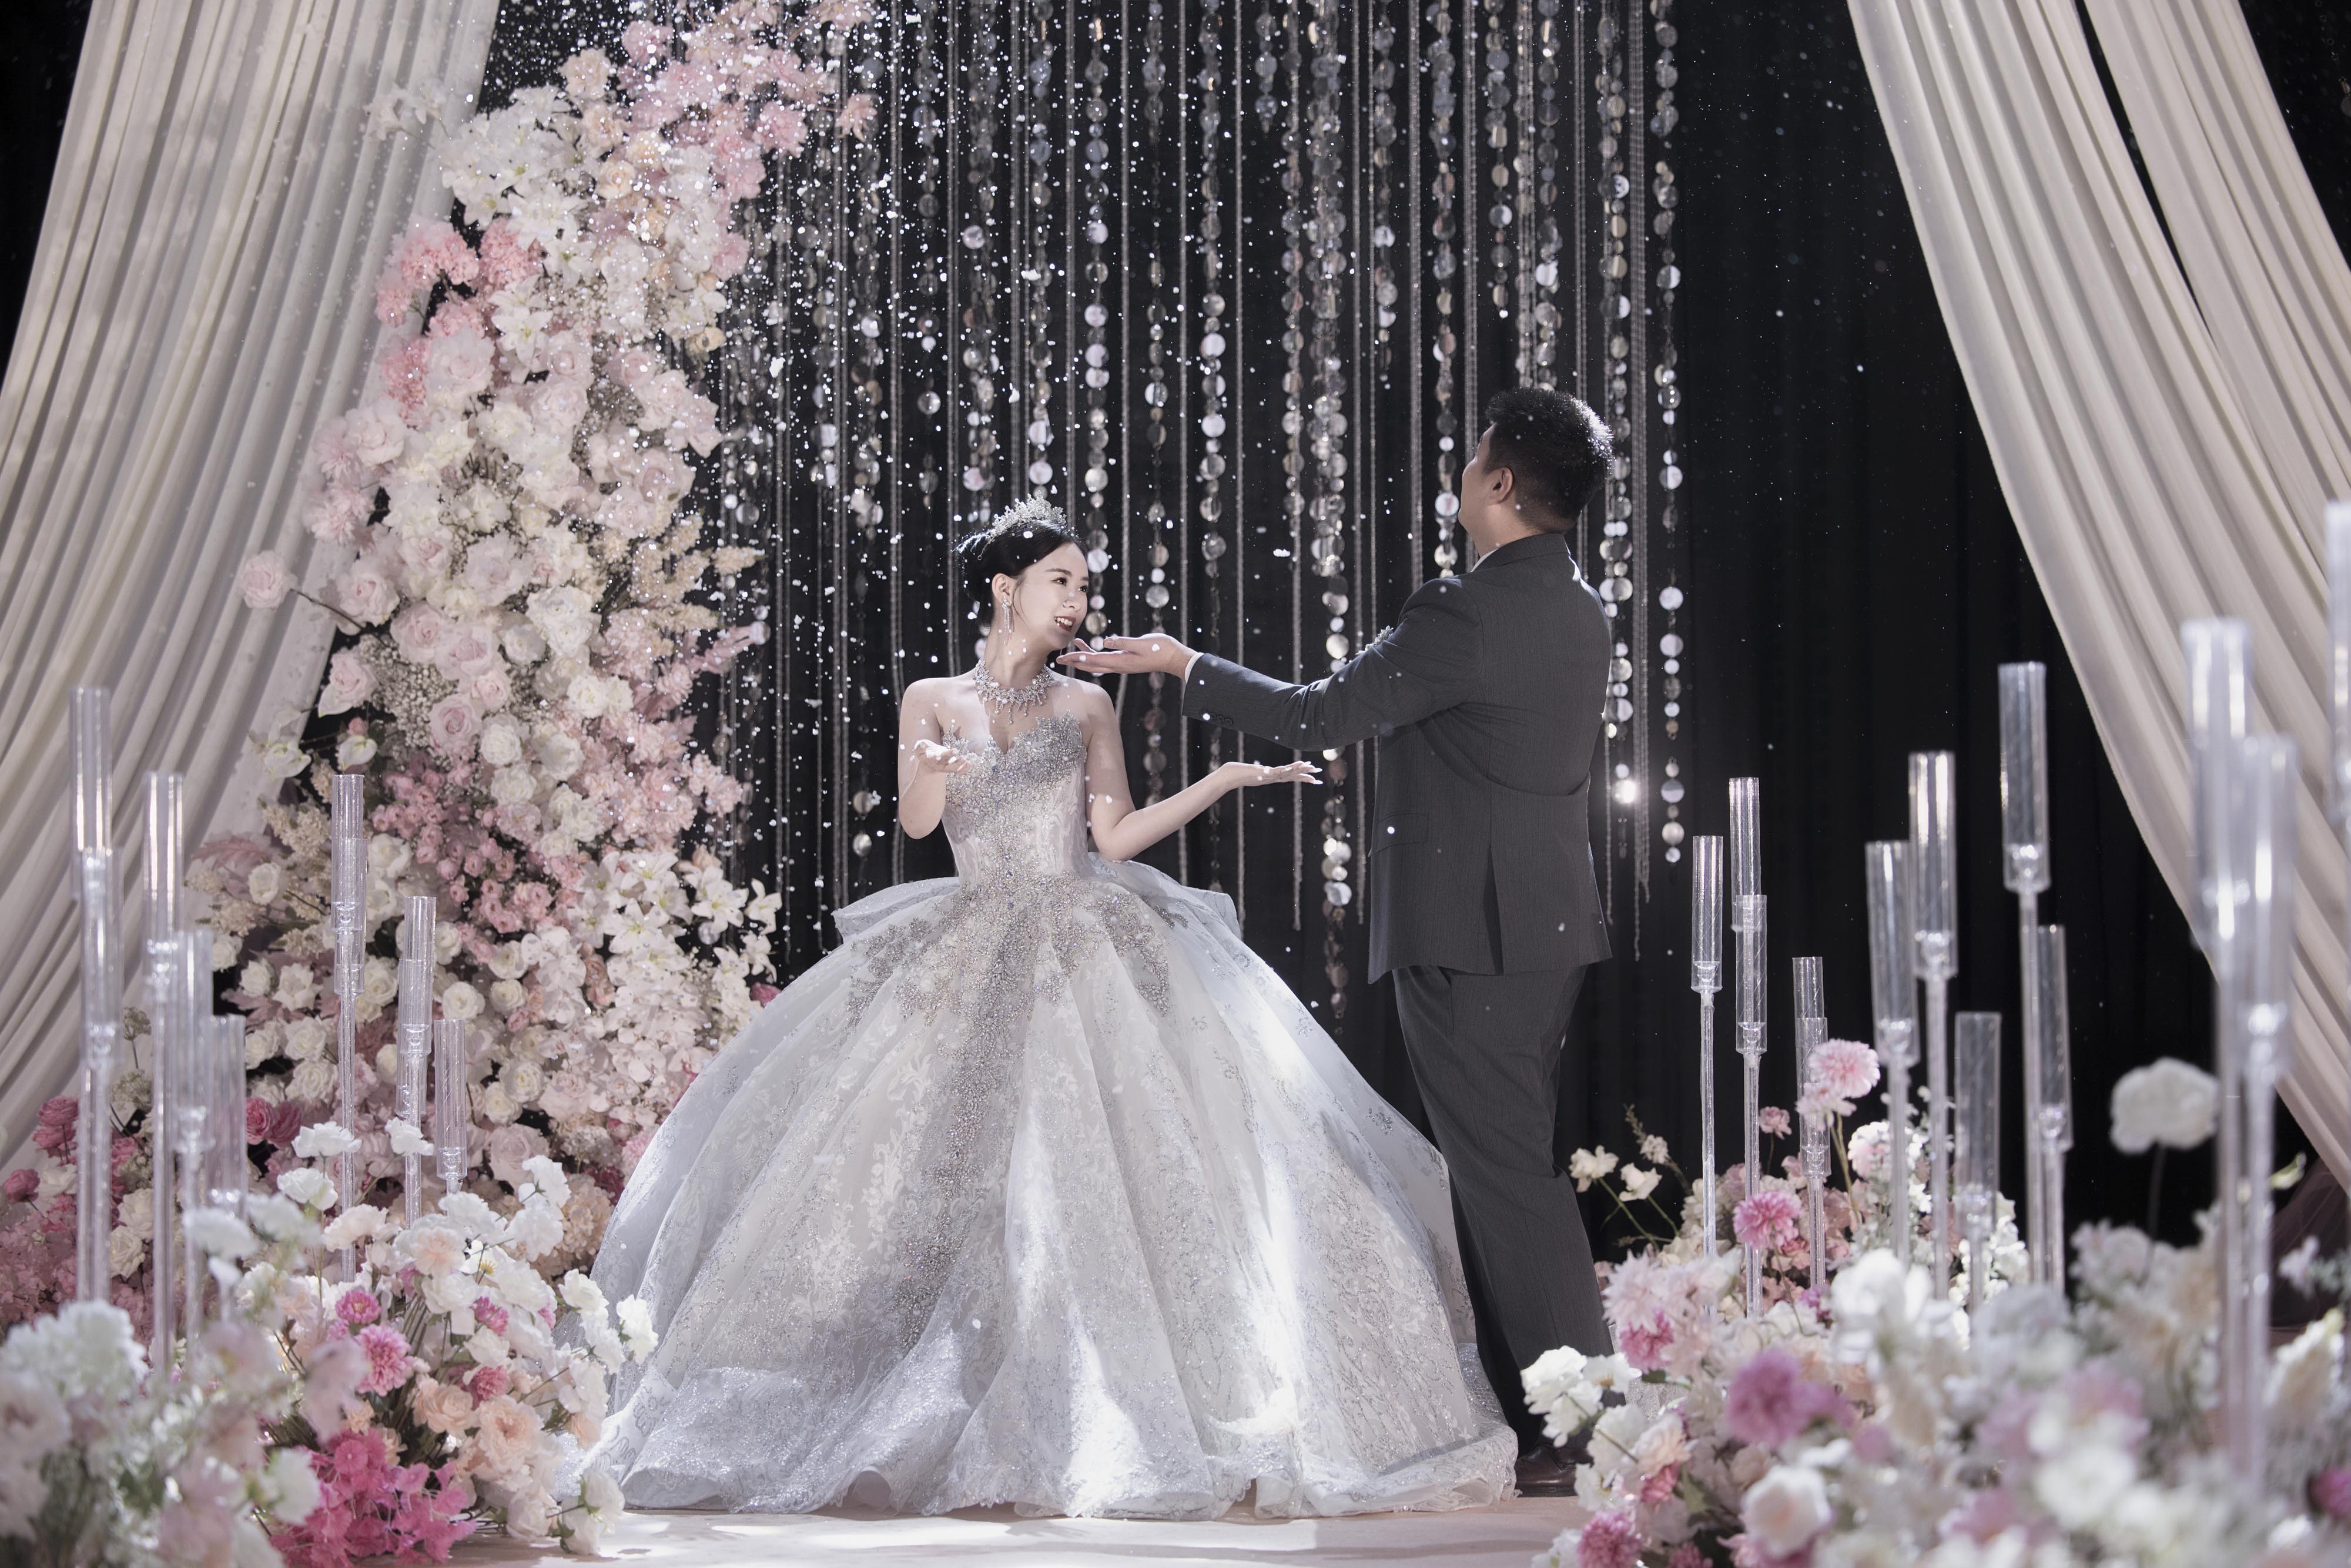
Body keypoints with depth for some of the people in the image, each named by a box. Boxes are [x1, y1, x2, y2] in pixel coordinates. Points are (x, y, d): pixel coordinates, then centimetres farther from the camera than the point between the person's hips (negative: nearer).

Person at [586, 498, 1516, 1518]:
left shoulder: (1085, 707, 13)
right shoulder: (934, 702, 10)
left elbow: (1115, 833, 6)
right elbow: (917, 819, -5)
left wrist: (1227, 779, 0)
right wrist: (935, 770, -28)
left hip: (1088, 959, 0)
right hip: (970, 963, 0)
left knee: (1127, 1162, -14)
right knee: (946, 1166, -9)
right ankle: (926, 1421, -2)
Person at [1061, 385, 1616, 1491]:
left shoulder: (1468, 613, -18)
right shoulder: (1576, 609, 10)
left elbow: (1316, 718, -12)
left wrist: (1184, 665, -1)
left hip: (1469, 933, -9)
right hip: (1548, 923, 9)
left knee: (1504, 1170, -6)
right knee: (1506, 1165, 15)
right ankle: (1531, 1411, 20)